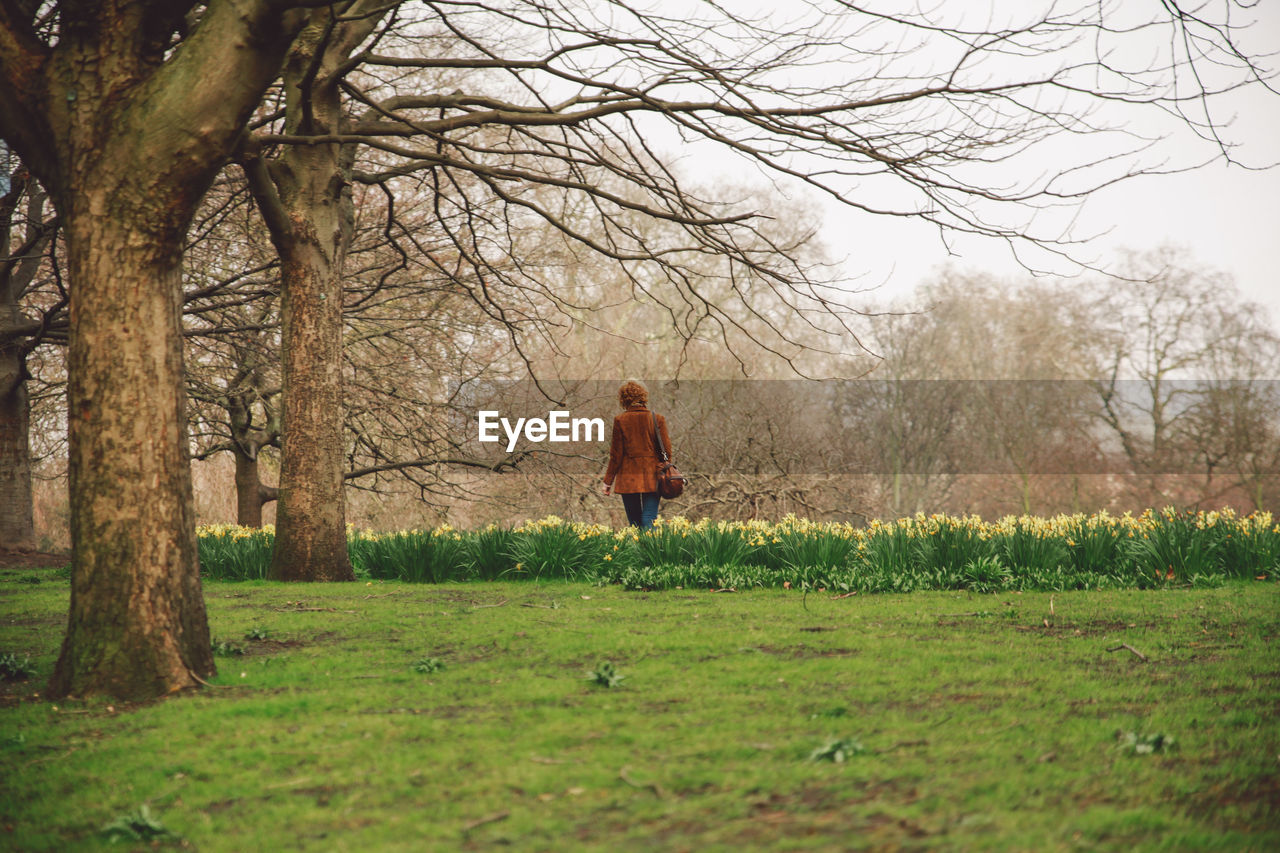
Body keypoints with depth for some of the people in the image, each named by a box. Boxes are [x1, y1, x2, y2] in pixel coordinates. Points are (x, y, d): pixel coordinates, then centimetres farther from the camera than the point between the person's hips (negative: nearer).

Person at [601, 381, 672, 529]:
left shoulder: (620, 421, -5)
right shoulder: (658, 419, 0)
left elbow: (616, 455, -2)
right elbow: (666, 451, 2)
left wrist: (608, 481, 7)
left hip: (628, 478, -1)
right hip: (652, 478, 1)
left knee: (634, 523, 9)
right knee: (649, 521, -4)